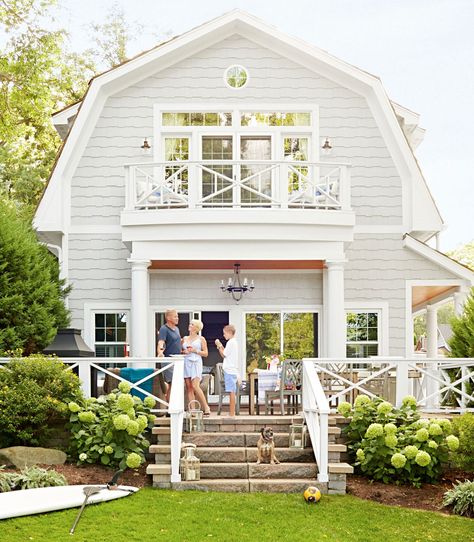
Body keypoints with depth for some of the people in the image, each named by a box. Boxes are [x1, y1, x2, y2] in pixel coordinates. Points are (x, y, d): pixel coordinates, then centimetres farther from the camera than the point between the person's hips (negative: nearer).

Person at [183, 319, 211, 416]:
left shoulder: (201, 339, 7)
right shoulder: (185, 339, 17)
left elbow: (206, 353, 4)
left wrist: (195, 351, -8)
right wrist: (184, 352, -2)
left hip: (196, 363, -4)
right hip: (186, 363, 4)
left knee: (195, 386, -17)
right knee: (189, 387, -2)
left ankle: (206, 407, -7)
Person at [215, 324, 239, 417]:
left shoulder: (231, 342, -11)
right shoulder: (234, 342, 18)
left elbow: (224, 355, -8)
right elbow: (226, 354, 19)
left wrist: (219, 346, 2)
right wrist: (220, 345, 15)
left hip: (230, 370, -10)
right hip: (232, 370, 10)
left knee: (231, 392, -9)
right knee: (232, 392, 10)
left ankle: (232, 413, -9)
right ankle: (232, 413, 13)